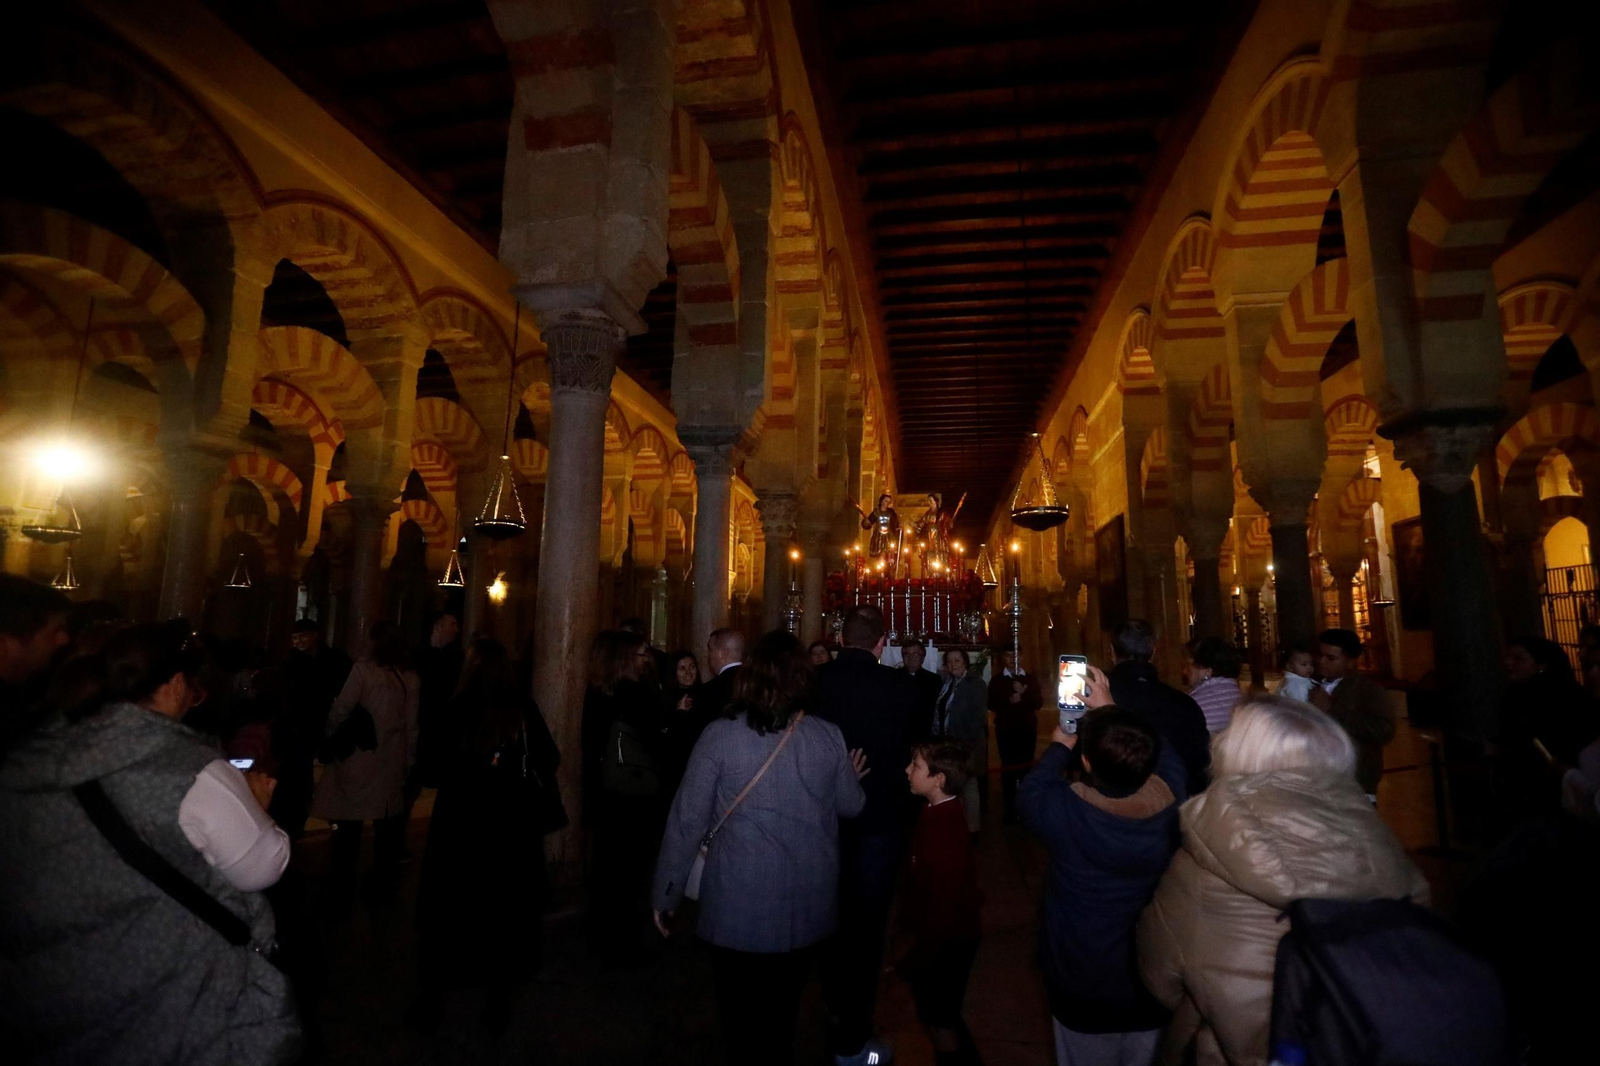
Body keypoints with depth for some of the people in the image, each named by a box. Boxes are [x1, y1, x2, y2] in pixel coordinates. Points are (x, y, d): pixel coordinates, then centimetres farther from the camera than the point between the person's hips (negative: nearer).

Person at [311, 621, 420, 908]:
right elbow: (412, 725, 2)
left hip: (359, 756, -3)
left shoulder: (363, 670, -10)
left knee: (349, 823, 9)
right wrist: (409, 761, 9)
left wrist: (328, 739, 8)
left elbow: (340, 711, -10)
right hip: (392, 759, 3)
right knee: (386, 823, 13)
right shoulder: (410, 677, 1)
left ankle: (343, 889, 17)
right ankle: (381, 885, 22)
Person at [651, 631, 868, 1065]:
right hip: (808, 904, 3)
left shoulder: (720, 735, -14)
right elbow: (851, 806, 7)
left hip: (740, 904, -3)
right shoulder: (828, 736, -7)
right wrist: (850, 780, 29)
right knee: (782, 1010, 25)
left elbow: (687, 819, -10)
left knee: (742, 1017, 19)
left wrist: (665, 894, 1)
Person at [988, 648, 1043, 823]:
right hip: (1005, 729, -1)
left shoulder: (1031, 679, 8)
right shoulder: (996, 680, 5)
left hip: (1027, 729, 1)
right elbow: (991, 704, -2)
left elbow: (1039, 702, -1)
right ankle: (1010, 809, 7)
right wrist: (1009, 701, -16)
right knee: (1008, 767, -1)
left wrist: (1023, 694, -16)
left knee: (1026, 766, 4)